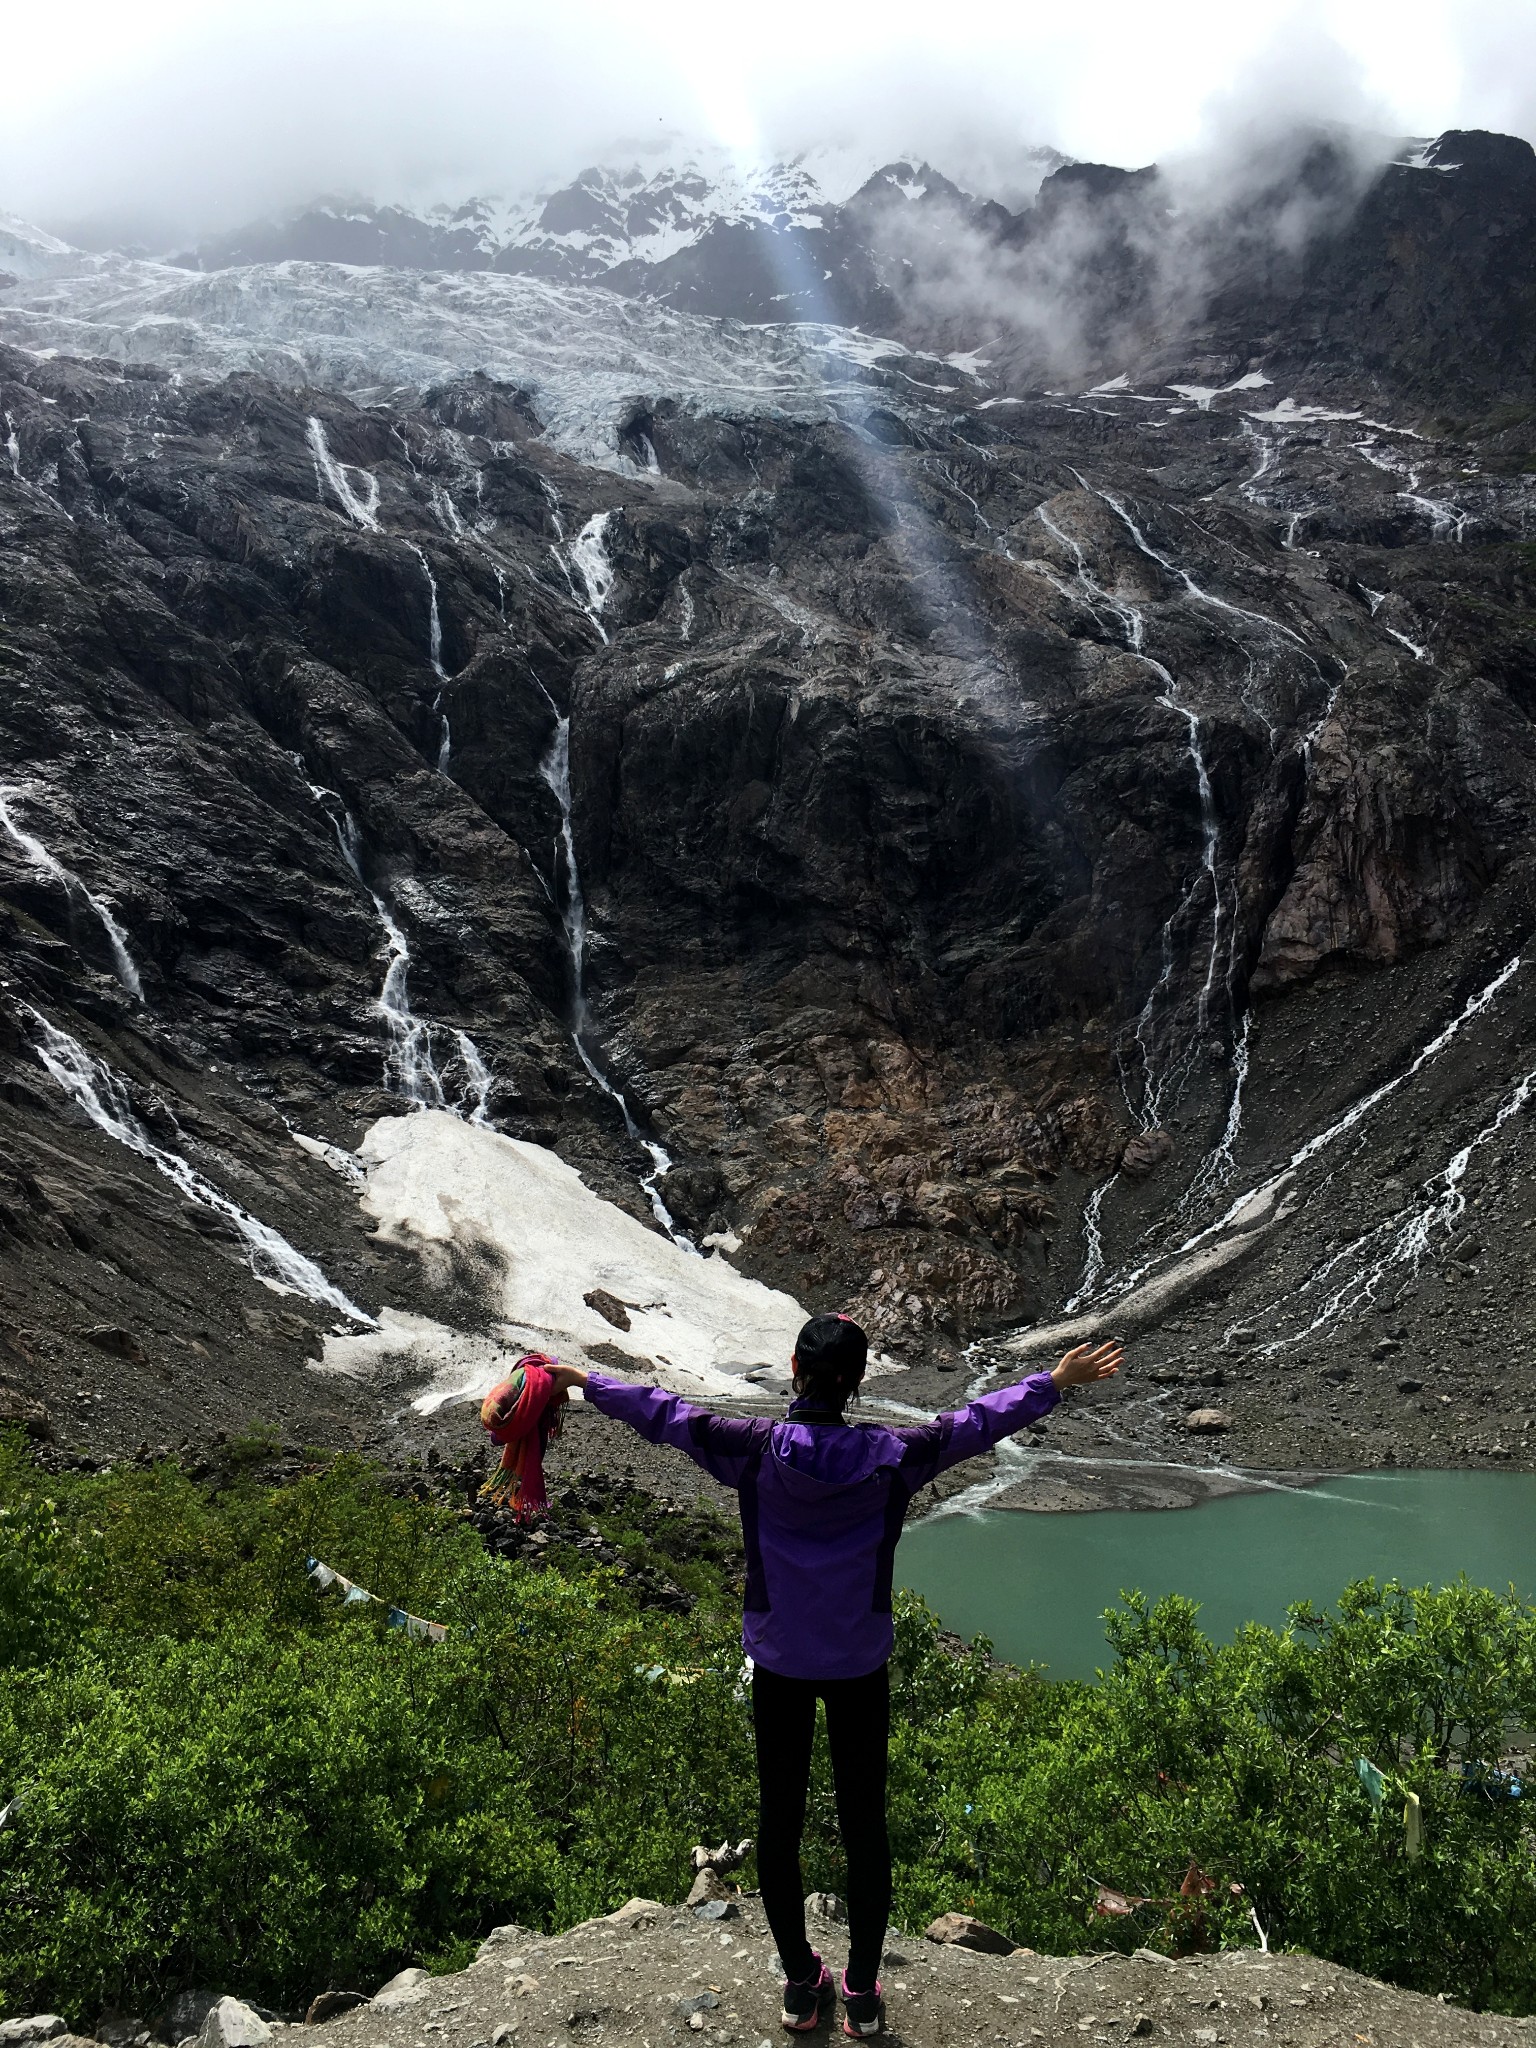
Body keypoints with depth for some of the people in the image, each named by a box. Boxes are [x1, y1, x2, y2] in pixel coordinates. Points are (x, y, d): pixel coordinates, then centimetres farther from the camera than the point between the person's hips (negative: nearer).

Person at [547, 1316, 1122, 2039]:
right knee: (864, 1822, 12)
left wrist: (584, 1380, 9)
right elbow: (978, 1422, -1)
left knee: (779, 1817, 15)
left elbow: (665, 1414, -4)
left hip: (778, 1661, 0)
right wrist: (1058, 1381, 11)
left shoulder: (756, 1449, -14)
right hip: (861, 1664, 0)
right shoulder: (891, 1455, -13)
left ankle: (800, 1985, 27)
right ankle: (863, 1994, 23)